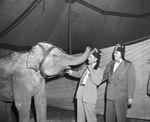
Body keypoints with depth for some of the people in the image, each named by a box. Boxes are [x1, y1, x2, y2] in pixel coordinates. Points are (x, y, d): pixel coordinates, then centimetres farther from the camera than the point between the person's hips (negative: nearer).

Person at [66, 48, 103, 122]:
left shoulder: (99, 70, -4)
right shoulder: (85, 67, 12)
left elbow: (97, 82, -17)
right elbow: (79, 74, 27)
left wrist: (91, 71, -21)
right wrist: (71, 72, 10)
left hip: (90, 96, -6)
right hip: (80, 94, 6)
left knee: (90, 116, -2)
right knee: (80, 115, 13)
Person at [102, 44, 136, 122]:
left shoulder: (129, 65, -5)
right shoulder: (111, 63, 10)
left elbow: (131, 82, -7)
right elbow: (105, 75, 17)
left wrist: (130, 97, -9)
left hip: (121, 97, -5)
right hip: (110, 96, 5)